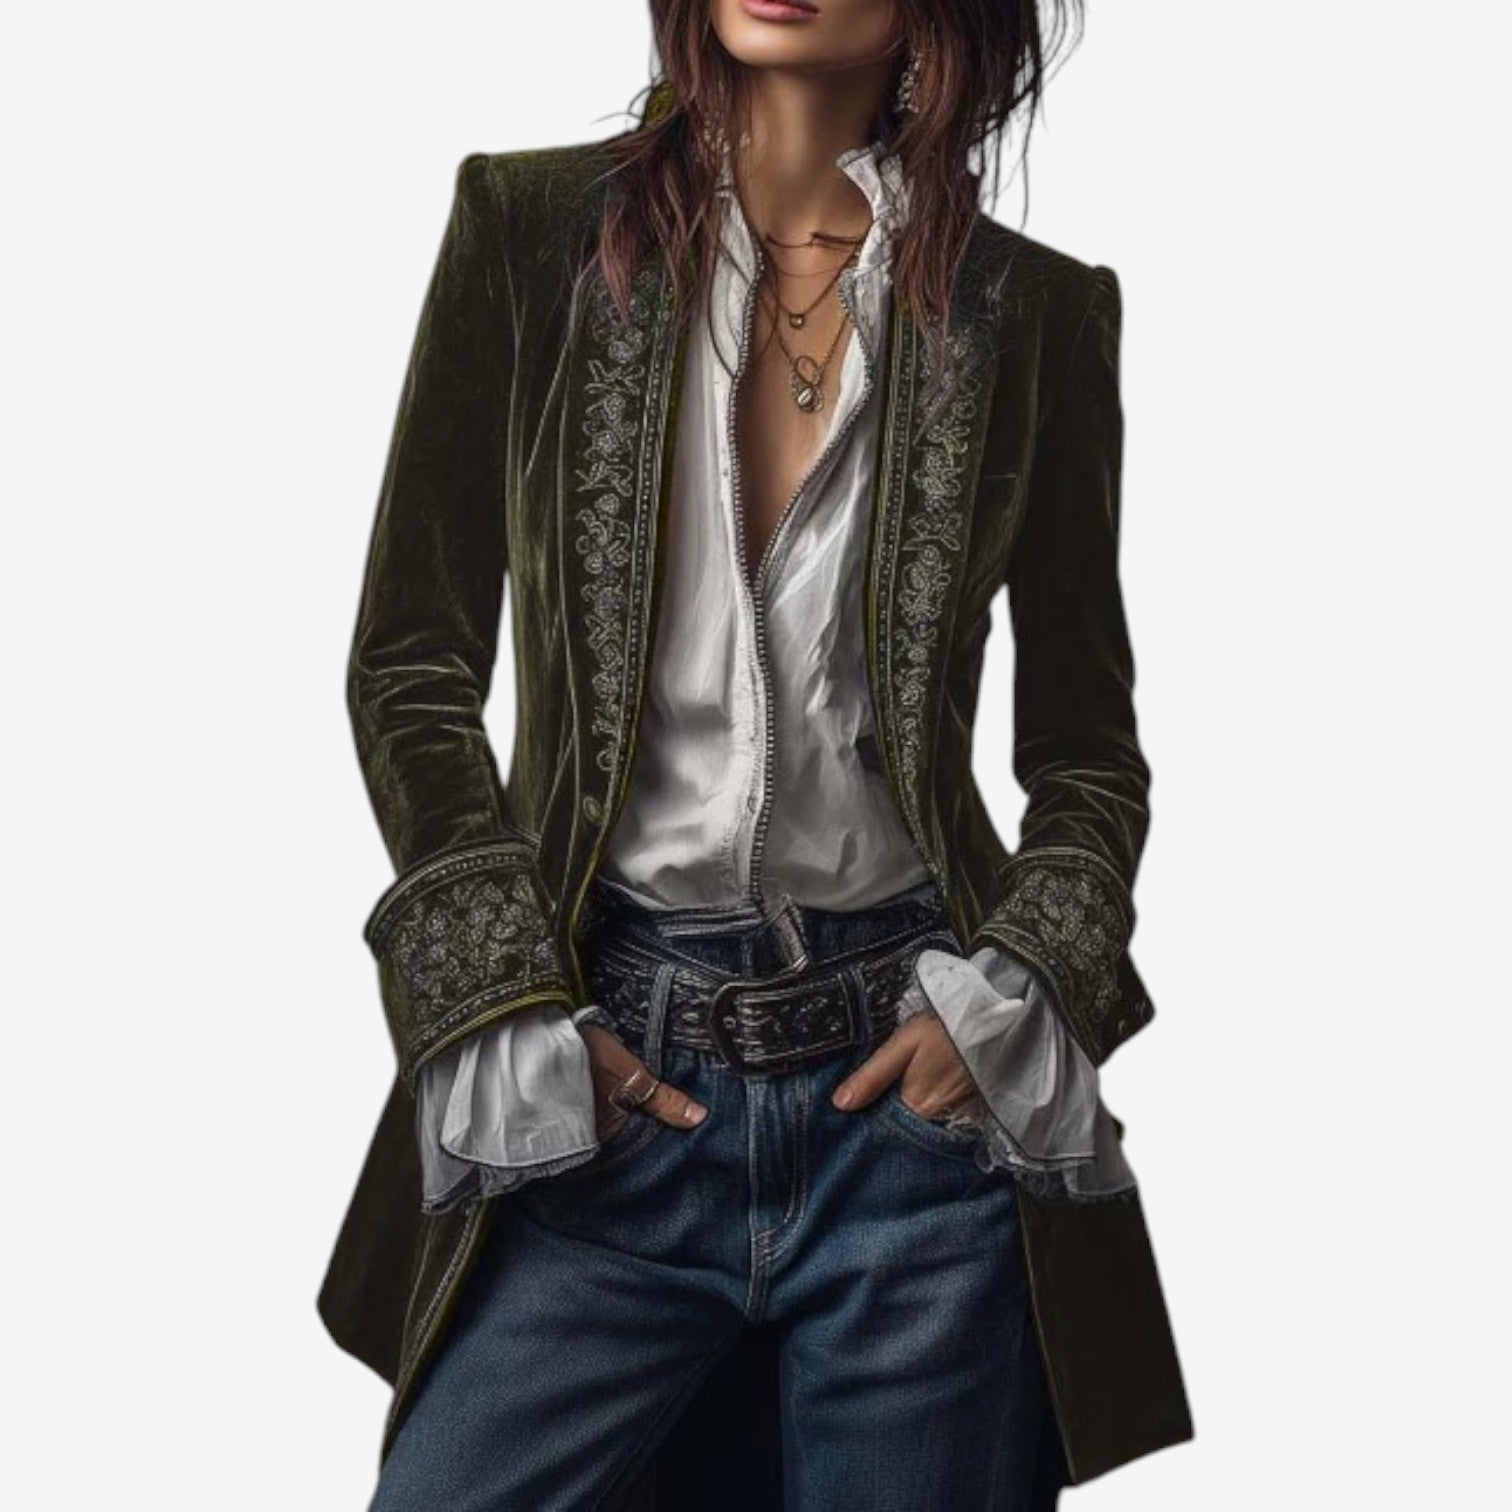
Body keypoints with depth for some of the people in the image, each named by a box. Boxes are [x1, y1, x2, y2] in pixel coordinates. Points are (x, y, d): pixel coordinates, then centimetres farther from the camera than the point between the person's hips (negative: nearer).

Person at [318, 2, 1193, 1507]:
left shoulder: (1035, 311, 3)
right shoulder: (534, 230, 2)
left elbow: (1088, 751, 9)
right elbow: (409, 668, 3)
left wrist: (1014, 996, -6)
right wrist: (512, 1012, -5)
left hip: (916, 1085, 1)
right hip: (610, 1075, 0)